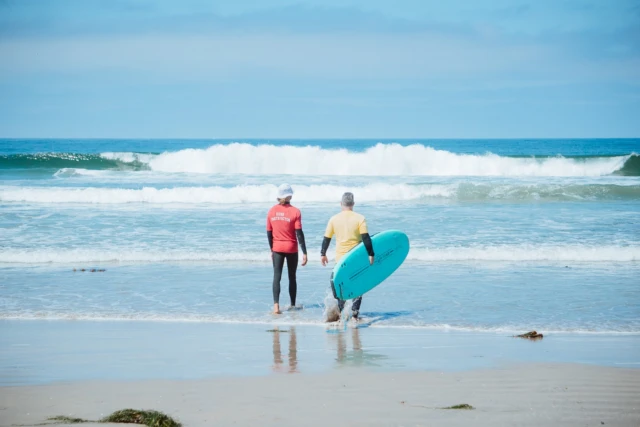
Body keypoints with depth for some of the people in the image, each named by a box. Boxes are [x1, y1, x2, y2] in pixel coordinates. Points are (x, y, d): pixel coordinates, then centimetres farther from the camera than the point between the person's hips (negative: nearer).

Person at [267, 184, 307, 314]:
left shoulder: (272, 211, -1)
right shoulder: (295, 212, -11)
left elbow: (269, 233, 4)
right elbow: (299, 234, -12)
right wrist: (304, 253, -9)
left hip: (277, 248, 2)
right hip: (291, 249, -1)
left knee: (277, 277, -1)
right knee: (292, 277, 12)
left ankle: (276, 305, -16)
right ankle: (292, 305, 22)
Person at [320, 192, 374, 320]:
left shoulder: (334, 219, -1)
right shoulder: (360, 218, -7)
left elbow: (326, 238, 5)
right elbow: (366, 238, -11)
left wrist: (323, 254, 16)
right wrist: (371, 254, -5)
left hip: (340, 258, 0)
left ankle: (340, 312, 1)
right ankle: (355, 312, 11)